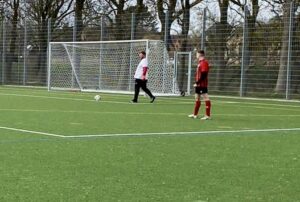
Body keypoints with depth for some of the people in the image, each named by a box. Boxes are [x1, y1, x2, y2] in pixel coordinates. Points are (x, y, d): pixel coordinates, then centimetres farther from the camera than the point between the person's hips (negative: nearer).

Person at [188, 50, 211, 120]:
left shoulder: (204, 62, -15)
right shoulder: (200, 62, 18)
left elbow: (203, 75, -22)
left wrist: (197, 82, -21)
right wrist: (196, 82, 19)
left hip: (202, 84, -11)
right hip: (198, 85, 11)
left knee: (206, 98, -9)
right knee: (197, 99, 17)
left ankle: (207, 115, -11)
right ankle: (195, 114, 27)